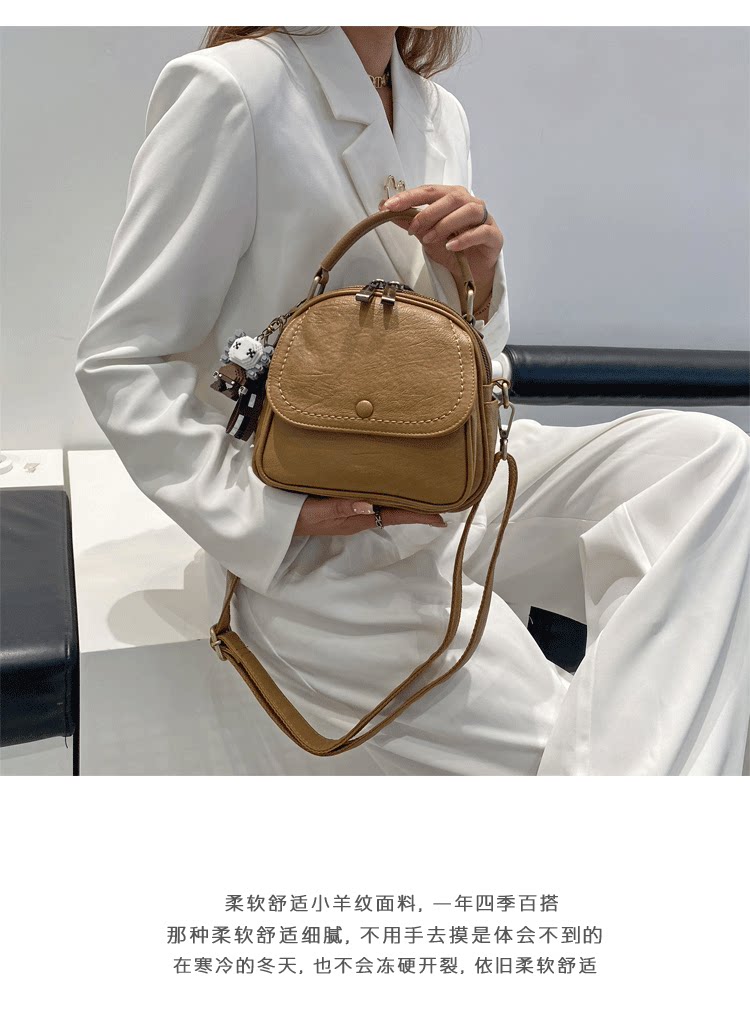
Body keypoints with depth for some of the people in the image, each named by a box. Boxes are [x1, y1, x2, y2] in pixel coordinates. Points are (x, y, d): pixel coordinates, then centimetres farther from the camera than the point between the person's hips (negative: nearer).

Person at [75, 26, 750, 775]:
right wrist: (274, 516, -22)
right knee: (551, 750, -24)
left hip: (454, 482, 8)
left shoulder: (441, 113, 11)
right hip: (311, 549, -7)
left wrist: (476, 282, -8)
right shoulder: (231, 90, -10)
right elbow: (119, 365, -11)